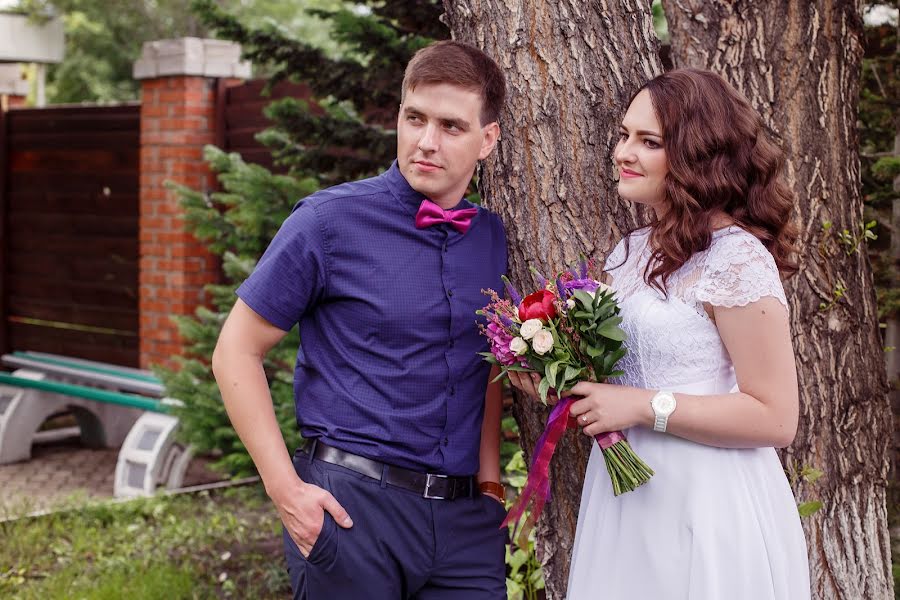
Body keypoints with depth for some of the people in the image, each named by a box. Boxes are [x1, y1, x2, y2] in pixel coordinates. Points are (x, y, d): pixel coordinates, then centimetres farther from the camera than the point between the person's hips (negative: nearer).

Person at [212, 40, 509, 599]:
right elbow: (236, 353, -5)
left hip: (467, 517, 4)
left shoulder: (494, 238, 6)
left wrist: (489, 476, 8)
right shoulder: (331, 222, -8)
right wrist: (286, 489, -11)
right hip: (350, 504, -4)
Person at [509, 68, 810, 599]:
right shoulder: (630, 254, 8)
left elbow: (776, 419, -17)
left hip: (705, 511, -7)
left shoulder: (736, 258, -15)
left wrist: (643, 406, -19)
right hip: (624, 496, 7)